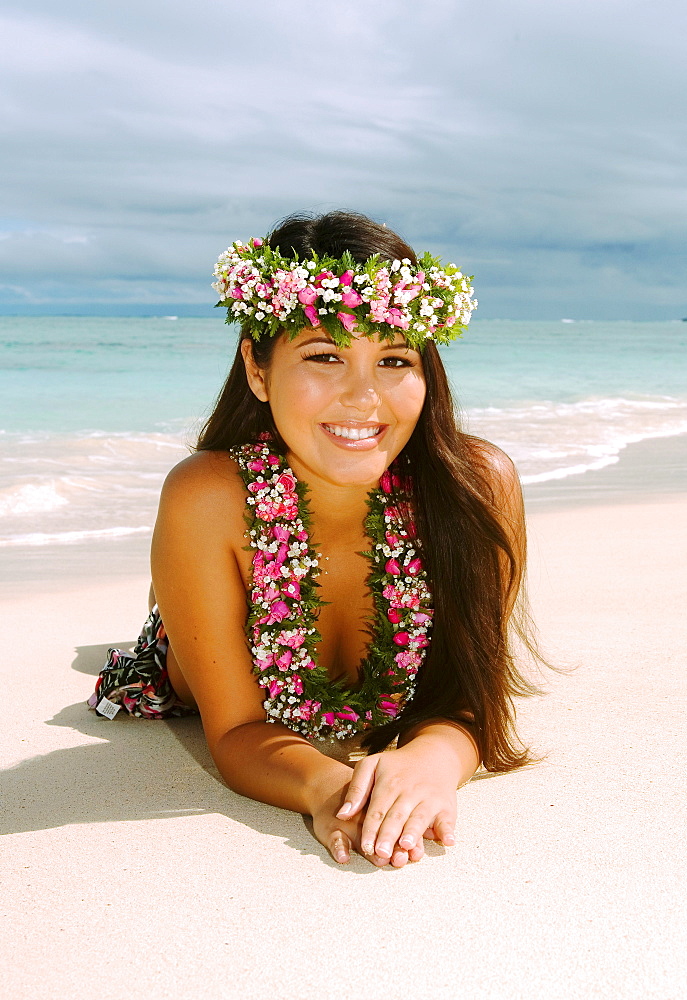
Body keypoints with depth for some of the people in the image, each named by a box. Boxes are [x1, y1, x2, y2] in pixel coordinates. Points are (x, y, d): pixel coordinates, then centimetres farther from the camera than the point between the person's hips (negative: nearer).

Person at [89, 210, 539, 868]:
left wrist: (432, 758, -54)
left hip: (383, 730, 2)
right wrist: (324, 785, -56)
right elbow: (238, 731, -33)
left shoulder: (481, 486, -38)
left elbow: (470, 698, -30)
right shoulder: (207, 500, -40)